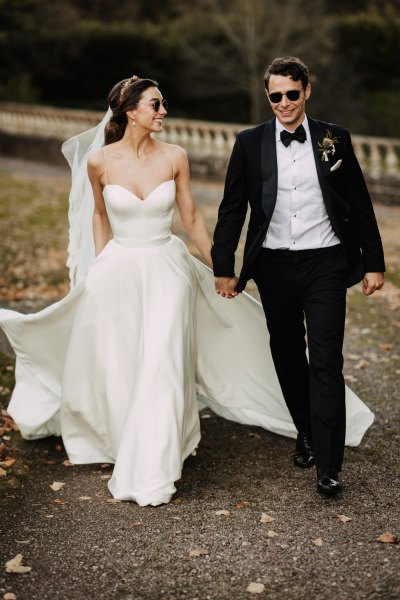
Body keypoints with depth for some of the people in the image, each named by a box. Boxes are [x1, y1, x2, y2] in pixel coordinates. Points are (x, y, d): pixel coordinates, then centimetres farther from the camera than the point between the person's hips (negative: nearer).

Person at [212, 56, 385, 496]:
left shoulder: (334, 139, 1)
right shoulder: (250, 143, 2)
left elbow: (360, 205, 4)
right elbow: (232, 210, 4)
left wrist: (374, 263, 2)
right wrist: (223, 268, 2)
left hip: (324, 264, -2)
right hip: (274, 267, 2)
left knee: (326, 362, -6)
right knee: (287, 358, 13)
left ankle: (328, 466, -2)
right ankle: (305, 433, 34)